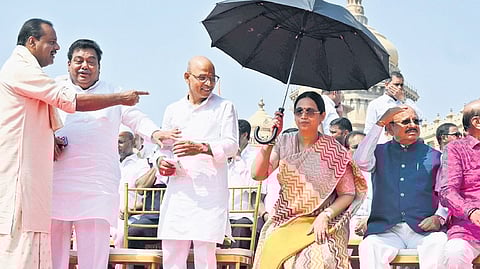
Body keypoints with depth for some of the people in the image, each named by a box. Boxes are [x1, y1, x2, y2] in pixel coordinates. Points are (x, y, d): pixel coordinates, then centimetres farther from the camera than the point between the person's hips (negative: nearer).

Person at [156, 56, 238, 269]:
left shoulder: (224, 107, 7)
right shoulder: (173, 110, 18)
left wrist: (202, 147, -20)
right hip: (178, 190, 3)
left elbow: (231, 145, -3)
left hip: (210, 192, -3)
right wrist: (161, 161, 0)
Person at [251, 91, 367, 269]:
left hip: (322, 223, -2)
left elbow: (348, 194, 1)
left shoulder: (333, 151, 1)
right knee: (273, 253, -29)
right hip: (284, 223, 2)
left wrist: (325, 216, -13)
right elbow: (258, 175, -6)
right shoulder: (284, 143, 6)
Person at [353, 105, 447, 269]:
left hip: (424, 230, 1)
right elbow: (361, 162, -8)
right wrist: (380, 123, -6)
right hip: (386, 230, 0)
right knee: (369, 247, -33)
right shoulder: (380, 152, 15)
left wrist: (439, 218, -7)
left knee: (439, 244, -33)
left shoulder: (434, 156, 15)